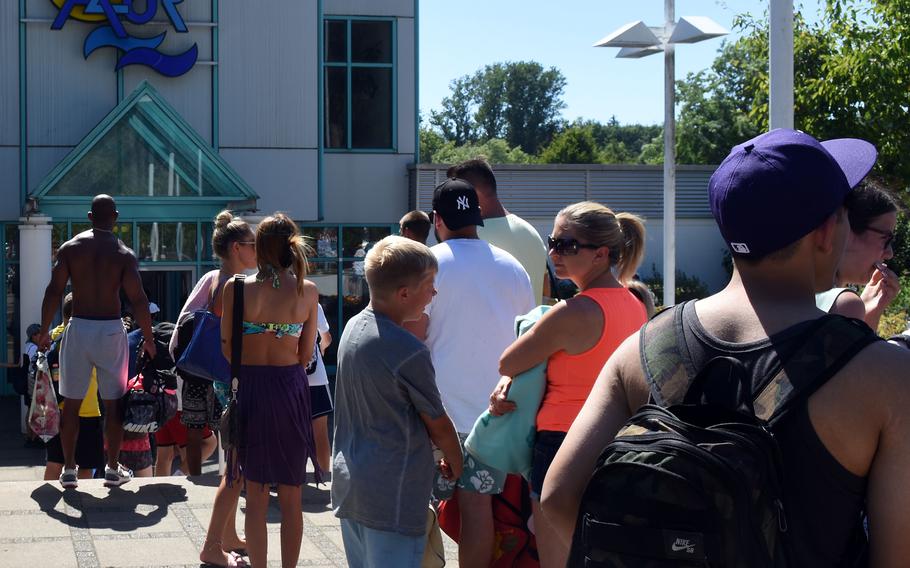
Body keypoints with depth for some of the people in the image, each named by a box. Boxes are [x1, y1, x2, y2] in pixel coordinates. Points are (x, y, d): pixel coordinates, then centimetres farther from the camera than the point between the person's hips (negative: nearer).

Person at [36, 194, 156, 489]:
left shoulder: (70, 248, -1)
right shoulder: (124, 254, -5)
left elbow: (54, 291, -5)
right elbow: (138, 300, -10)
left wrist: (44, 331, 3)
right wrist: (148, 339, -1)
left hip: (78, 329, 1)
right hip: (111, 331, -1)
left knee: (71, 403, 9)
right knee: (113, 403, 8)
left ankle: (69, 470, 12)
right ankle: (113, 470, 13)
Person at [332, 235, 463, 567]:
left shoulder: (353, 328, 5)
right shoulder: (408, 352, -19)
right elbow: (438, 425, -7)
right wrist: (456, 466, 13)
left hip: (348, 486, 9)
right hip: (393, 498, -9)